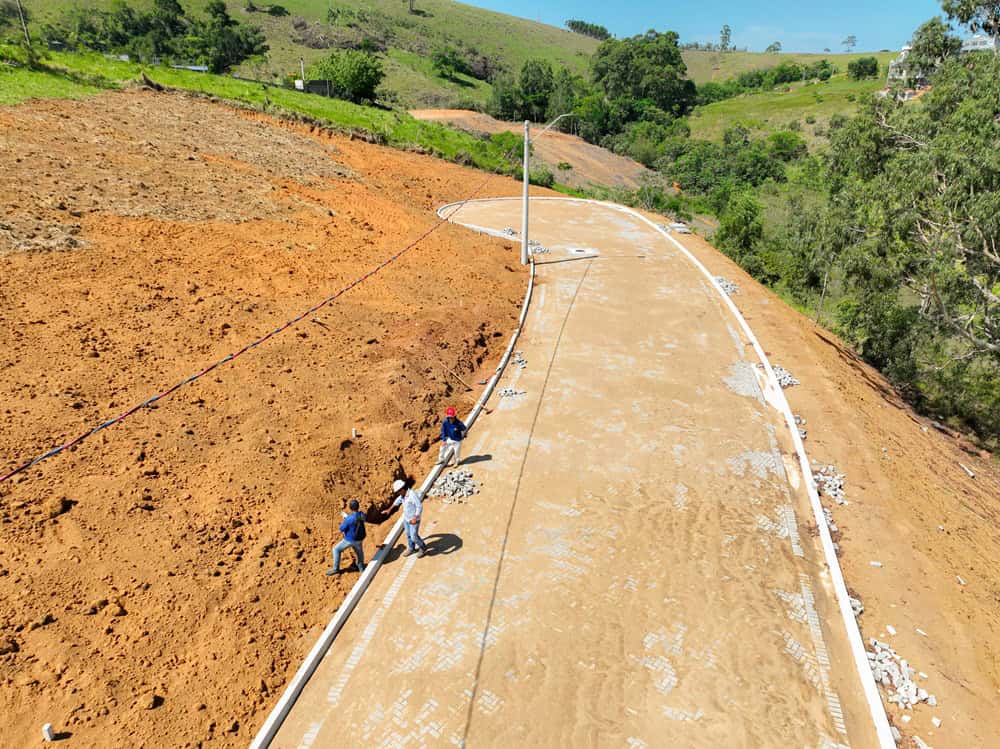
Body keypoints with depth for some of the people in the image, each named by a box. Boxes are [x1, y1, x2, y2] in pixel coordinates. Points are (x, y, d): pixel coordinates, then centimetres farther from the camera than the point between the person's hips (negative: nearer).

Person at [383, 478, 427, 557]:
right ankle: (411, 548, 42)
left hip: (414, 519, -8)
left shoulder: (413, 495, -31)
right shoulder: (403, 494, -4)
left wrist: (415, 518, -41)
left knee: (414, 536, 1)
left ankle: (423, 548, 25)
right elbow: (397, 501, 16)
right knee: (408, 534, 21)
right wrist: (389, 509, 24)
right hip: (406, 518, 8)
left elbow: (420, 507, -32)